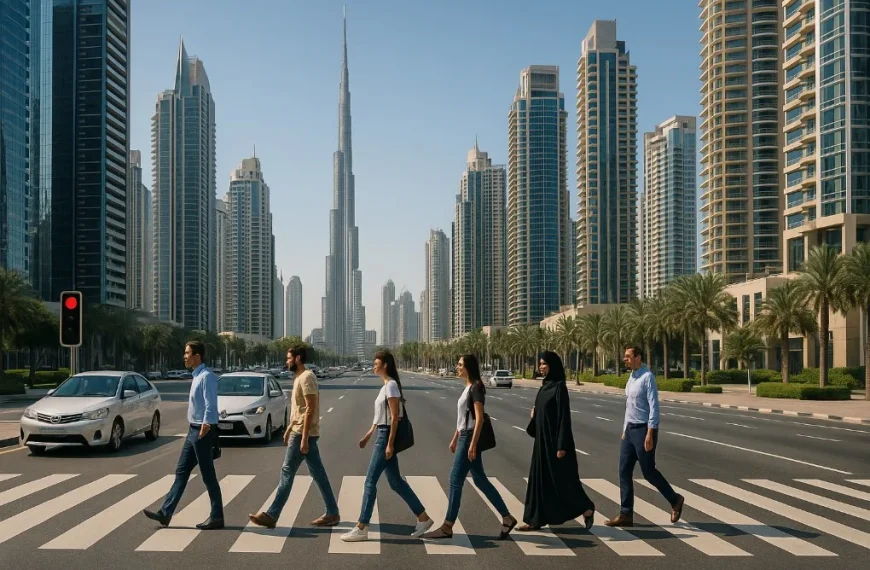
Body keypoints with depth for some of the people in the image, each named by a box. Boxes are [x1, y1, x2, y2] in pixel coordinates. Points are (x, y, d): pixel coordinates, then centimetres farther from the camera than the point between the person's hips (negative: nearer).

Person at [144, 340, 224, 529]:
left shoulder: (206, 376, -17)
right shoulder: (197, 376, 13)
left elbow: (210, 406, -24)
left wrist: (204, 430, -26)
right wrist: (196, 431, 21)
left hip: (202, 432, -10)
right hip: (193, 431, 10)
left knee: (208, 476, -2)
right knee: (181, 472, 11)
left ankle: (216, 517, 7)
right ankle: (165, 513, 15)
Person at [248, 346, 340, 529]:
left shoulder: (306, 377, -16)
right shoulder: (300, 377, 16)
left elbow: (310, 409, -21)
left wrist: (304, 437, -23)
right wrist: (289, 428, 23)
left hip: (303, 433, -10)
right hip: (299, 432, 10)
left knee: (287, 472, -6)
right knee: (318, 474, 10)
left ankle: (271, 516, -1)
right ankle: (332, 513, 13)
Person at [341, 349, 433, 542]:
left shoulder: (391, 385, -15)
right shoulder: (386, 385, 14)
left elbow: (394, 418, -19)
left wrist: (389, 444, -21)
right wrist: (368, 435, 20)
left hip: (387, 435, -10)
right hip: (382, 435, 10)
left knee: (370, 481, -6)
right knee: (395, 481, 13)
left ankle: (361, 528, -1)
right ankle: (423, 518, 19)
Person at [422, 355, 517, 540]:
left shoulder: (476, 388, -14)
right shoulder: (468, 388, 14)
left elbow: (479, 418, -19)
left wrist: (473, 444, -23)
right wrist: (455, 439, 20)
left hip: (470, 437, -10)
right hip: (464, 437, 10)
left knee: (456, 480, -5)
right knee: (480, 480, 11)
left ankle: (447, 527, 1)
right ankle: (507, 518, 15)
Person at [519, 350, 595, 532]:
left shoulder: (559, 386, -15)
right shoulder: (545, 386, 11)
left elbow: (564, 416, -18)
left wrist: (562, 445, -21)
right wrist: (534, 416, -1)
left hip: (555, 440, -9)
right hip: (543, 439, 9)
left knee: (563, 478, 0)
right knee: (540, 477, 7)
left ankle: (587, 508, 19)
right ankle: (535, 519, 10)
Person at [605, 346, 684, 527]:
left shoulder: (647, 377, -15)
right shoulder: (631, 377, 12)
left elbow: (654, 407, -19)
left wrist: (650, 433, -23)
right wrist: (625, 430, 19)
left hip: (644, 430, -9)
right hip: (630, 429, 9)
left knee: (648, 471, -1)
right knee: (624, 471, 4)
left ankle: (674, 500, 21)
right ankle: (626, 514, 7)